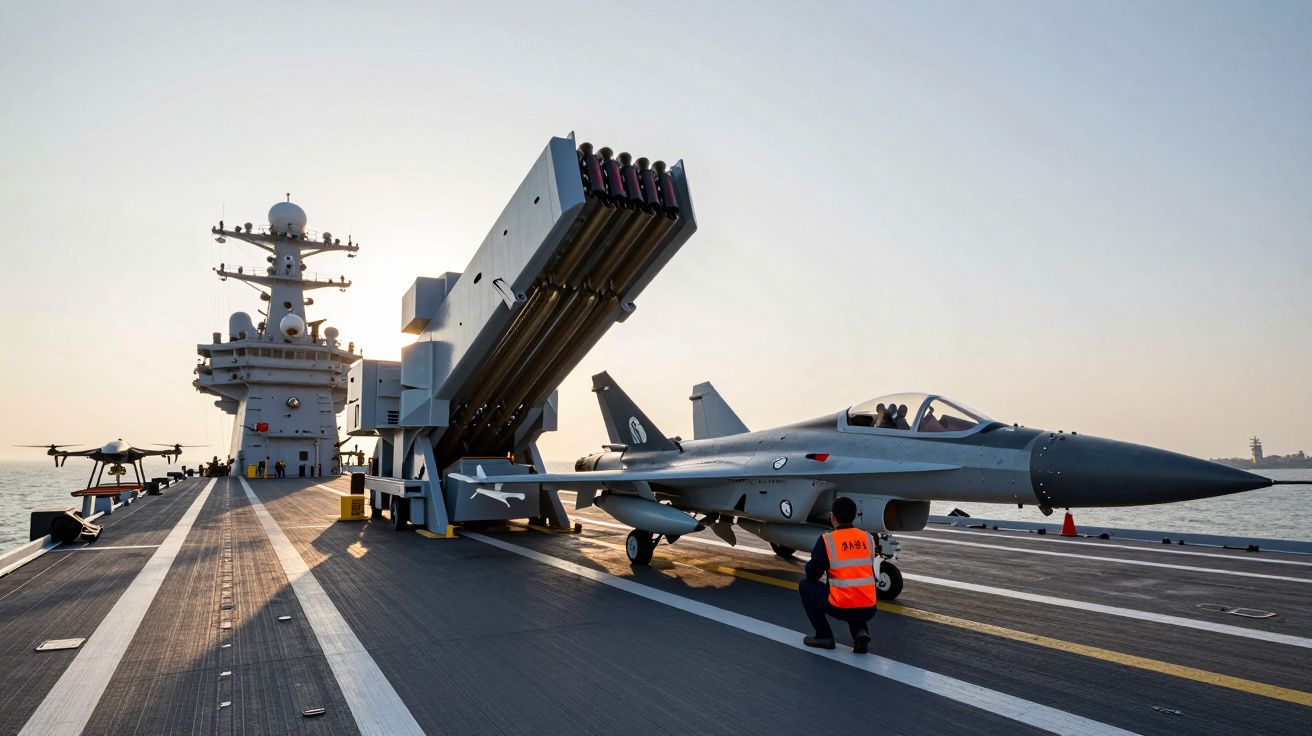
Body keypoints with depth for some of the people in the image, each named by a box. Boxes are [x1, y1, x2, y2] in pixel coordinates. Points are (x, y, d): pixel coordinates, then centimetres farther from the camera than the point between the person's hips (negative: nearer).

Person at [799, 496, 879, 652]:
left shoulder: (826, 540, -7)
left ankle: (824, 636, 14)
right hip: (868, 610, 5)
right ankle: (860, 632, 10)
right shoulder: (868, 538, 7)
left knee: (805, 586, 19)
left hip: (841, 608, -4)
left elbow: (811, 574, 0)